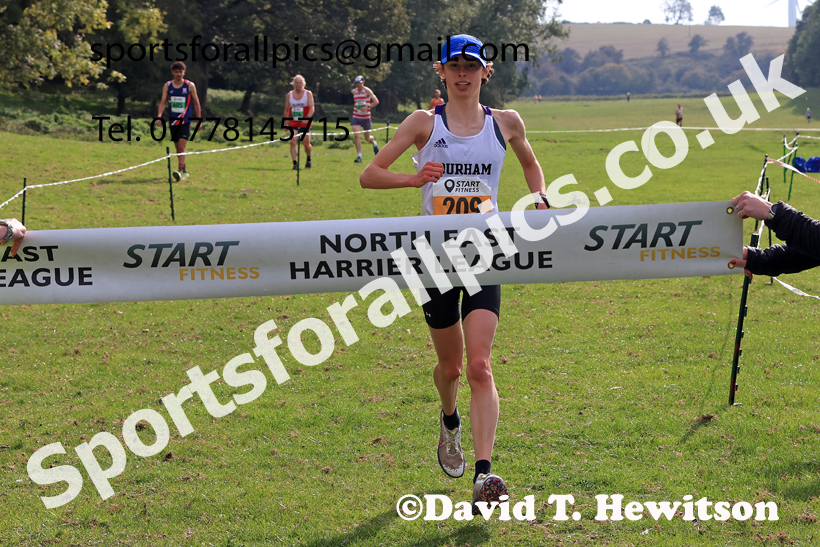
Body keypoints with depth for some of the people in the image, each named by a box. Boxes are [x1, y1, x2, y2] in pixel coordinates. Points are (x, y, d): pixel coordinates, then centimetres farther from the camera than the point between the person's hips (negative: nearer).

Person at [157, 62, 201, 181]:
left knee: (182, 146, -16)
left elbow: (196, 103, 5)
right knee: (178, 148, 11)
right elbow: (163, 102, 0)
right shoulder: (167, 86, 3)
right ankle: (185, 170, 25)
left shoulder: (190, 86, -2)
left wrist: (199, 120, 5)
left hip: (185, 121, -3)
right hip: (173, 121, 3)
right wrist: (159, 116, -16)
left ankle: (180, 171, -20)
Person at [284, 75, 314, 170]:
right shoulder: (289, 94, 6)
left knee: (306, 145, 3)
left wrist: (307, 118, -29)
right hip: (293, 123, 1)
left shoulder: (308, 94, -2)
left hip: (305, 123, -1)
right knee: (293, 142, -16)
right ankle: (295, 163, -13)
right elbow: (286, 109, 13)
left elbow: (312, 108, -12)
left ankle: (308, 158, 33)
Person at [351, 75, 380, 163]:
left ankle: (374, 142, 46)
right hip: (356, 117, 3)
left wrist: (367, 106, -25)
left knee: (367, 138, 8)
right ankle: (359, 156, -13)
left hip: (365, 117, -3)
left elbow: (376, 101, -15)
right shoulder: (354, 91, 5)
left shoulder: (367, 91, -8)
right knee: (356, 135, -15)